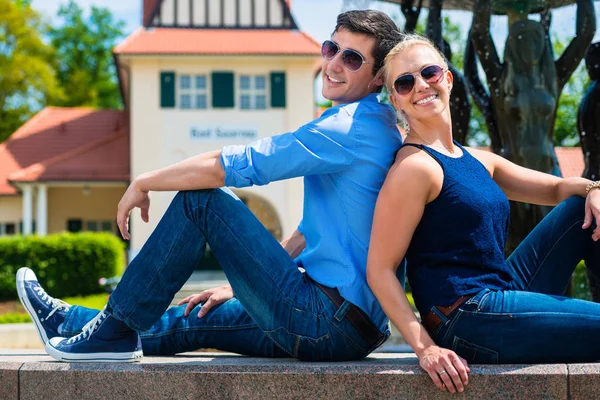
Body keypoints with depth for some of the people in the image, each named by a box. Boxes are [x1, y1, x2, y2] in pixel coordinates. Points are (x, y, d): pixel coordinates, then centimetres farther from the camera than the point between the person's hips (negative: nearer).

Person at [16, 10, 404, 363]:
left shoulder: (355, 125, -13)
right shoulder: (375, 129, 20)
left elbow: (236, 165, -16)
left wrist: (144, 183, -2)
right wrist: (239, 286, 23)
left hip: (330, 325, -10)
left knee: (200, 199, -9)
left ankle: (116, 330, -2)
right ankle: (67, 321, 39)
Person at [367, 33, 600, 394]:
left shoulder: (478, 161, 14)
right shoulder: (415, 167, -13)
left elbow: (558, 188, 23)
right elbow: (380, 270, -16)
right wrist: (425, 348, -25)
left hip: (504, 293, 9)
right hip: (466, 321, -9)